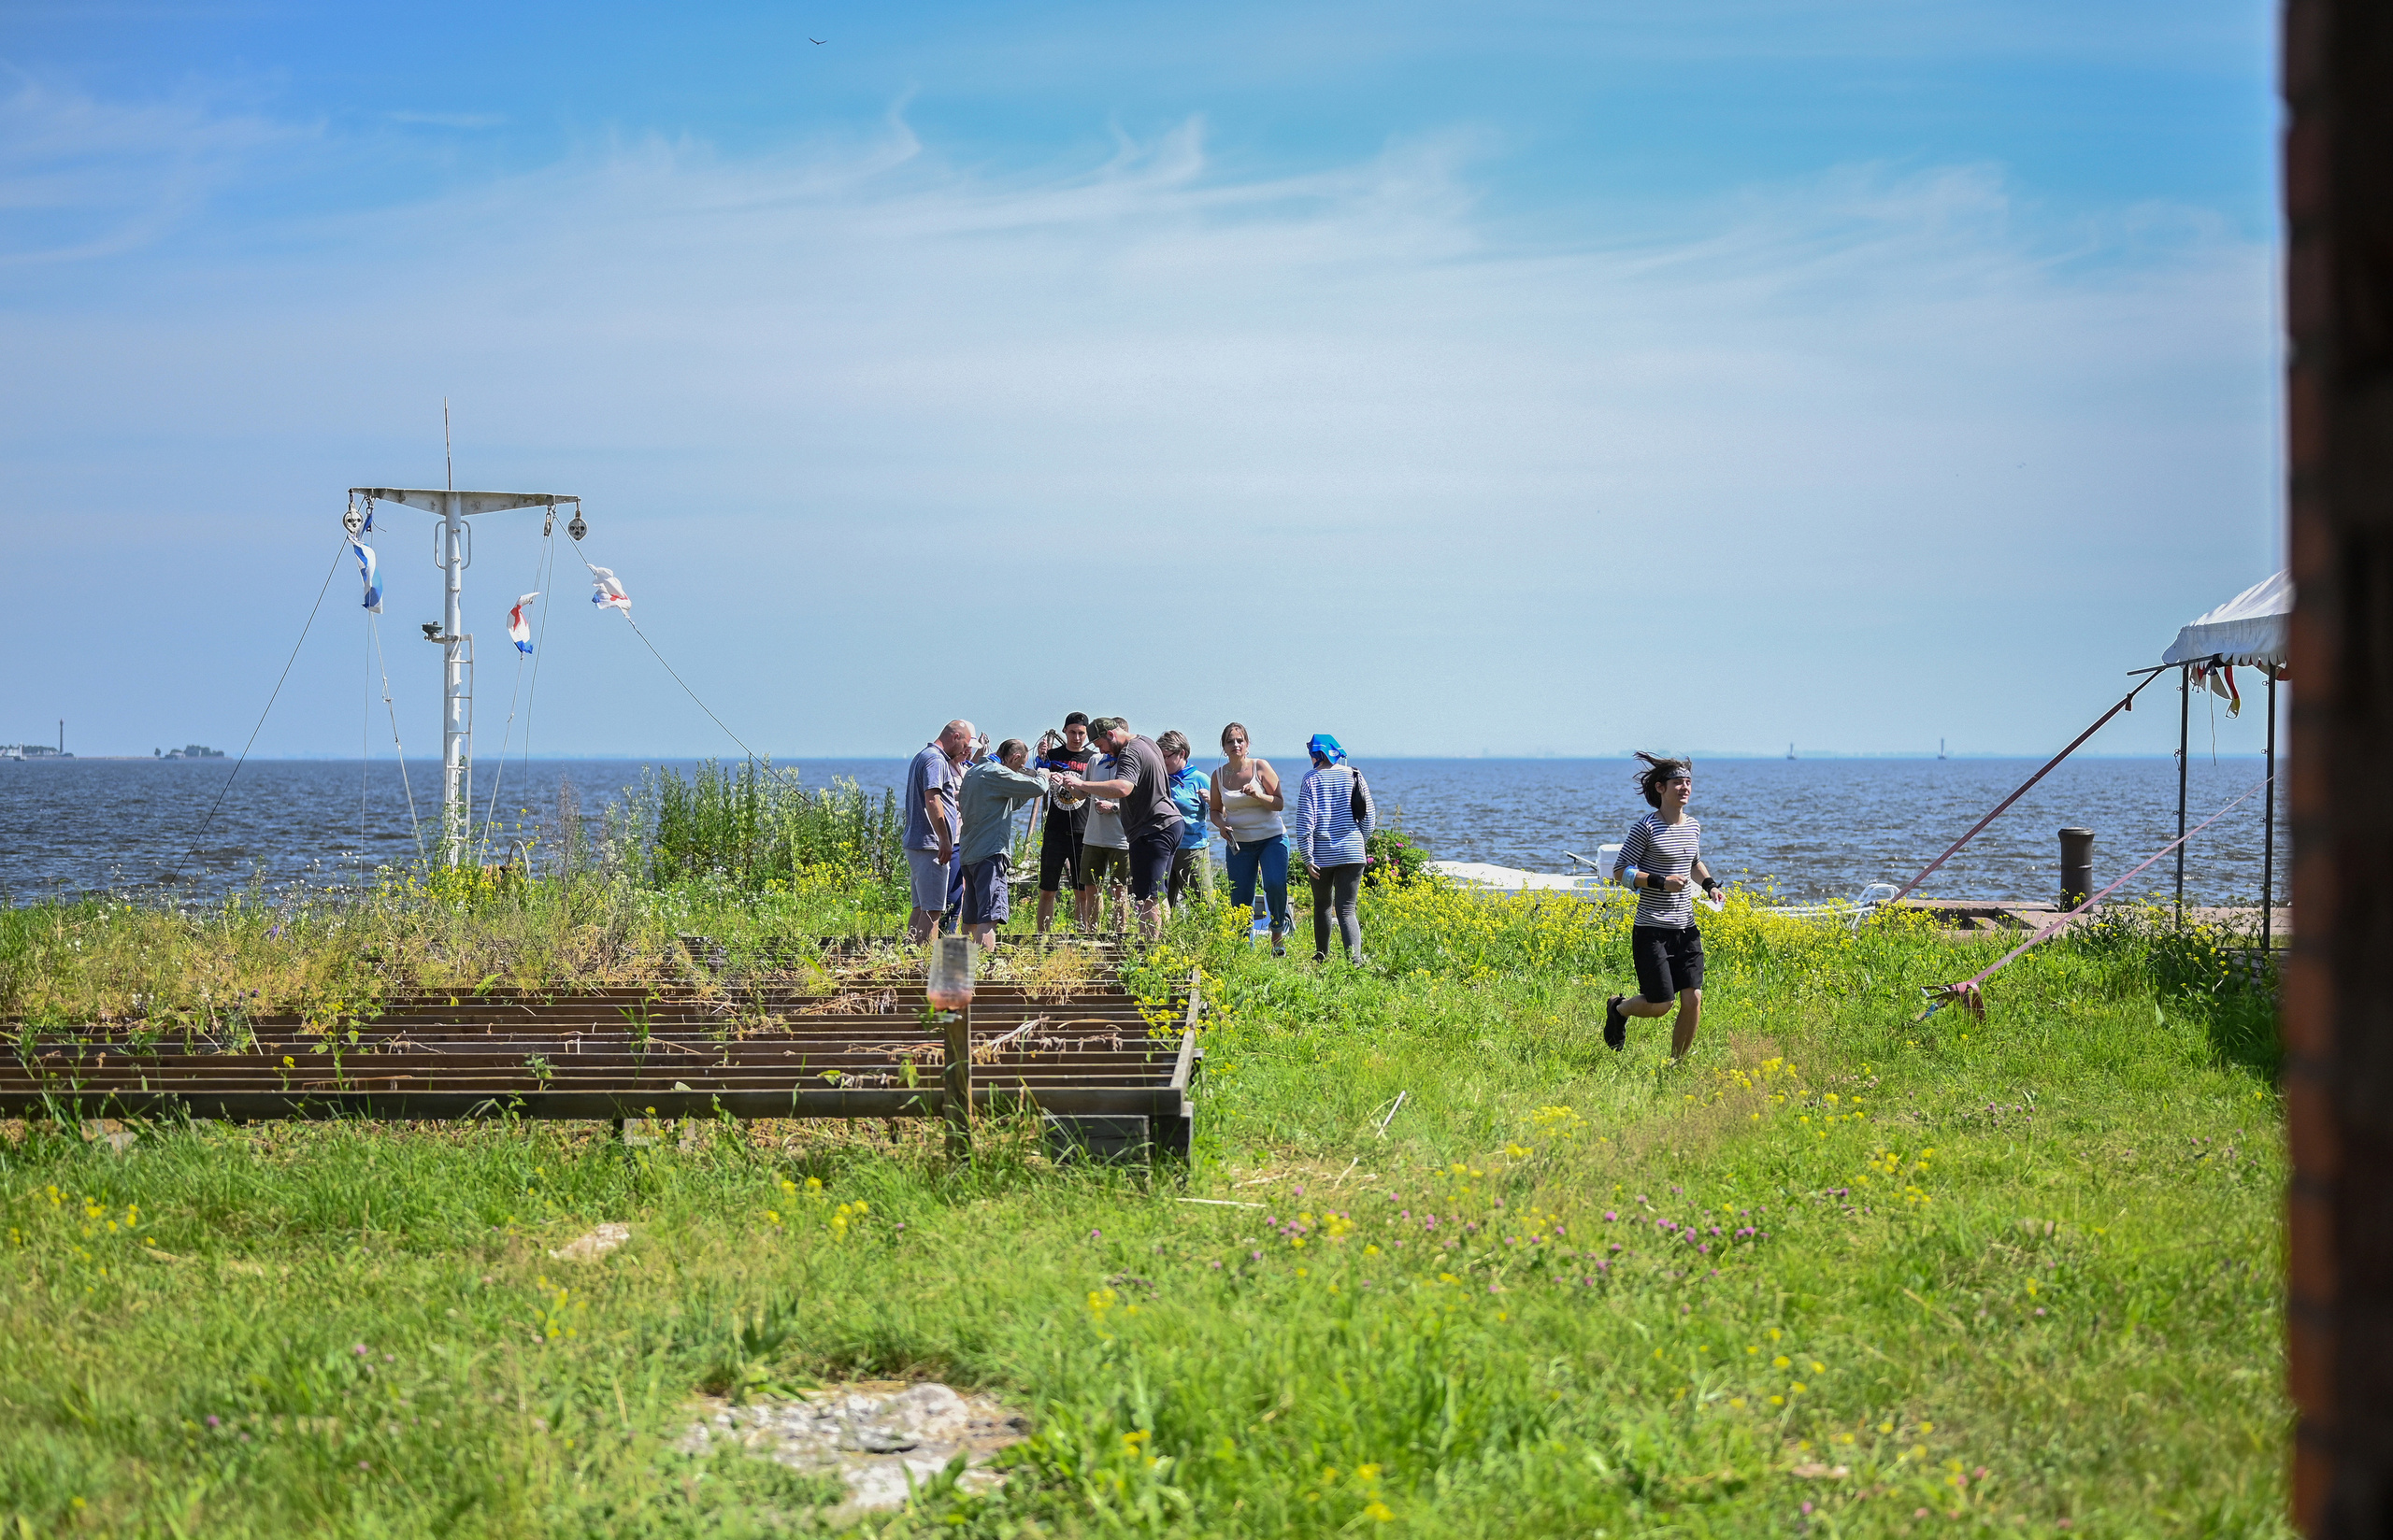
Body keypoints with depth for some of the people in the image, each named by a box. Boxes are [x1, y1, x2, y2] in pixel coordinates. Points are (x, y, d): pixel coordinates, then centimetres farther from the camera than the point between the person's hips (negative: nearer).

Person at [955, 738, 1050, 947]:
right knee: (989, 916, -17)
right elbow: (1038, 788, -15)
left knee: (971, 919, 13)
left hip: (968, 852, 10)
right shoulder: (997, 773, -11)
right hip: (990, 853, -10)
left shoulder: (973, 772, 19)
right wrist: (1041, 775, 6)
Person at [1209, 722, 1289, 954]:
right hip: (1238, 844, 3)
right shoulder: (1219, 775, 4)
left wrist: (1257, 795, -22)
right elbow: (1216, 810, 15)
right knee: (1240, 900, -2)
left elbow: (1279, 804, -5)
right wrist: (1221, 824, -7)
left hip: (1272, 839, -3)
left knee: (1275, 884, -23)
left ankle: (1278, 934, -2)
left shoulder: (1260, 767, -4)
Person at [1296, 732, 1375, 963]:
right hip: (1352, 853, 2)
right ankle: (1354, 957, -21)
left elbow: (1305, 822, -9)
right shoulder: (1354, 776, 3)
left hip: (1322, 856, -2)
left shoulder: (1312, 779, -5)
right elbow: (1369, 815, 7)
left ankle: (1322, 955, 32)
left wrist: (1307, 857, -6)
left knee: (1322, 905, 20)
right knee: (1347, 909, -1)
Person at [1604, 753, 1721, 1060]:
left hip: (1686, 928, 6)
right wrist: (1660, 881, -20)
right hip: (1652, 929, -6)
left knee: (1693, 1000, -3)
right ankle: (1618, 1009, 28)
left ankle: (1677, 1064, 13)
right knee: (1660, 1005, -5)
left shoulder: (1693, 827, 10)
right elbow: (1620, 871, -9)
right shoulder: (1645, 828, -10)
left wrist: (1709, 883, 9)